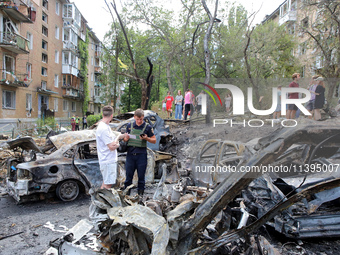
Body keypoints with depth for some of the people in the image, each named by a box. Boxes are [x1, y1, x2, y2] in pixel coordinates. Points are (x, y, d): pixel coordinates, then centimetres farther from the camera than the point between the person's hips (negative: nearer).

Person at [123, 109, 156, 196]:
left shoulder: (147, 127, -1)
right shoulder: (129, 125, 7)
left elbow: (154, 140, 2)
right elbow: (125, 139, 15)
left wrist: (146, 138, -17)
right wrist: (126, 138, -9)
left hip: (141, 154, -2)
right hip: (130, 153, 2)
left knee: (141, 176, 7)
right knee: (128, 175, 8)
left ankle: (140, 193, 22)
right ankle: (126, 193, 22)